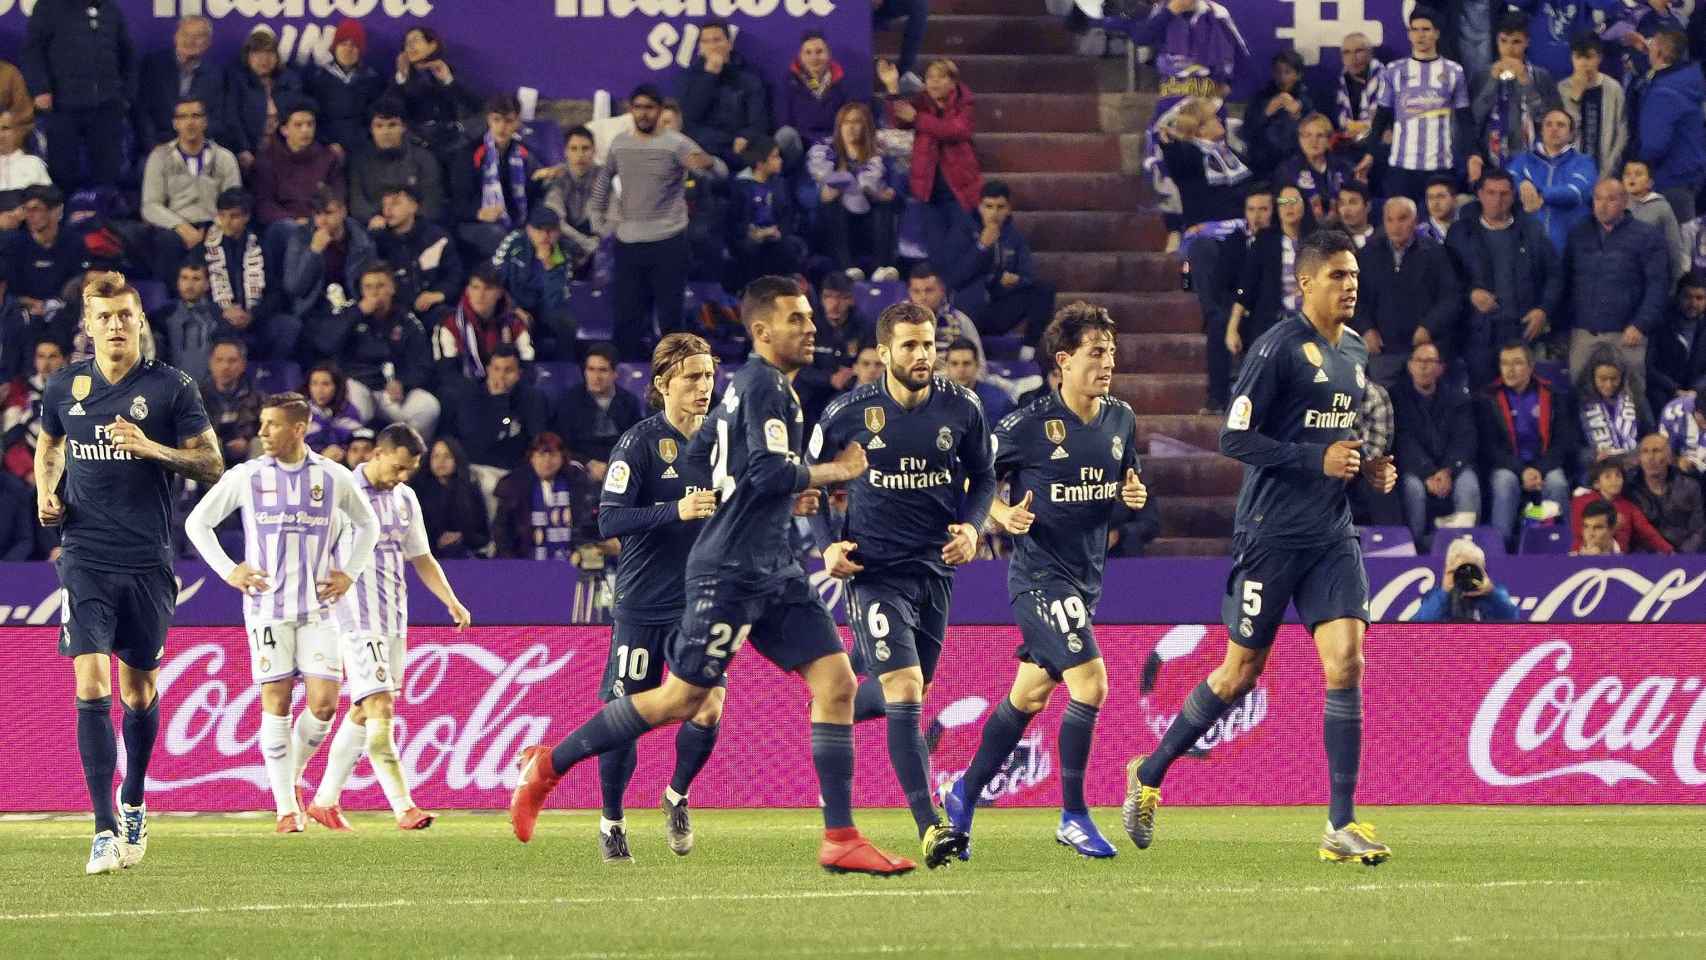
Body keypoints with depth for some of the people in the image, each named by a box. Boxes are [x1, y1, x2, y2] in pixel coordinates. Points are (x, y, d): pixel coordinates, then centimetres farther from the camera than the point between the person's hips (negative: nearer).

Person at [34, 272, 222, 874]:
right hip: (85, 558, 0)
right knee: (90, 684, -13)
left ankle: (134, 803, 35)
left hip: (148, 559, 0)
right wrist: (46, 495, 4)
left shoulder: (171, 388, -2)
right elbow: (48, 447, 24)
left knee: (140, 690, 10)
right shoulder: (65, 387, 6)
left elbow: (211, 464, -1)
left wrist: (149, 447, -16)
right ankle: (105, 830, -15)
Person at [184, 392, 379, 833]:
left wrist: (350, 573, 7)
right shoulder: (246, 476, 0)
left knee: (324, 702, -7)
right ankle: (286, 808, -2)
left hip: (318, 608, 1)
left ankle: (292, 776, 19)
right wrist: (228, 571, -1)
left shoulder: (332, 477, 4)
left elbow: (368, 524, 19)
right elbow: (197, 521, 8)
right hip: (267, 608, -1)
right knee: (276, 702, -6)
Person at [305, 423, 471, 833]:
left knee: (362, 713, 11)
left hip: (394, 622, 7)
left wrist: (451, 601, 11)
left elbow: (421, 557, 22)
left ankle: (325, 800, 21)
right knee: (381, 709, -14)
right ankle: (404, 807, -20)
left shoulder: (405, 499, 13)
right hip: (358, 623, -7)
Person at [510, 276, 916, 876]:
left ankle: (840, 838, -4)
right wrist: (834, 472, -9)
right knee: (682, 698, -4)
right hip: (729, 572, -10)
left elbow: (696, 456, 25)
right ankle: (549, 765, 11)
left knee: (835, 681, -2)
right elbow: (770, 471, -24)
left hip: (774, 571, 10)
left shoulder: (746, 384, 17)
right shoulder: (764, 385, -12)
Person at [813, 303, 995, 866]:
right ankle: (929, 829, -21)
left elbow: (983, 476, 13)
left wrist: (972, 527, -5)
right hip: (874, 571, -4)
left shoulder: (961, 409, -2)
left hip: (935, 567, 4)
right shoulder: (848, 414, -8)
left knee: (909, 690, 14)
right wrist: (828, 545, -7)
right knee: (904, 688, -17)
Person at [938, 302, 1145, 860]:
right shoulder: (1029, 425, -13)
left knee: (1029, 695, 13)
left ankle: (964, 794, 30)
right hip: (1040, 573, -7)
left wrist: (1133, 495, -3)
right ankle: (1073, 817, -6)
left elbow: (1122, 484, 20)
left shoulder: (1121, 420, 6)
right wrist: (1003, 516, -21)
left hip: (1086, 577, 7)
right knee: (1090, 683, -17)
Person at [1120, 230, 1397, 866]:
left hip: (1332, 537, 6)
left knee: (1345, 662, -7)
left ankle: (1341, 825, -6)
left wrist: (1369, 468, 7)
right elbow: (1235, 438, -15)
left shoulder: (1355, 351, 12)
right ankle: (1148, 775, 23)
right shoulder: (1279, 348, -12)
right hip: (1271, 533, -6)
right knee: (1241, 673, 2)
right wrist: (1318, 459, -21)